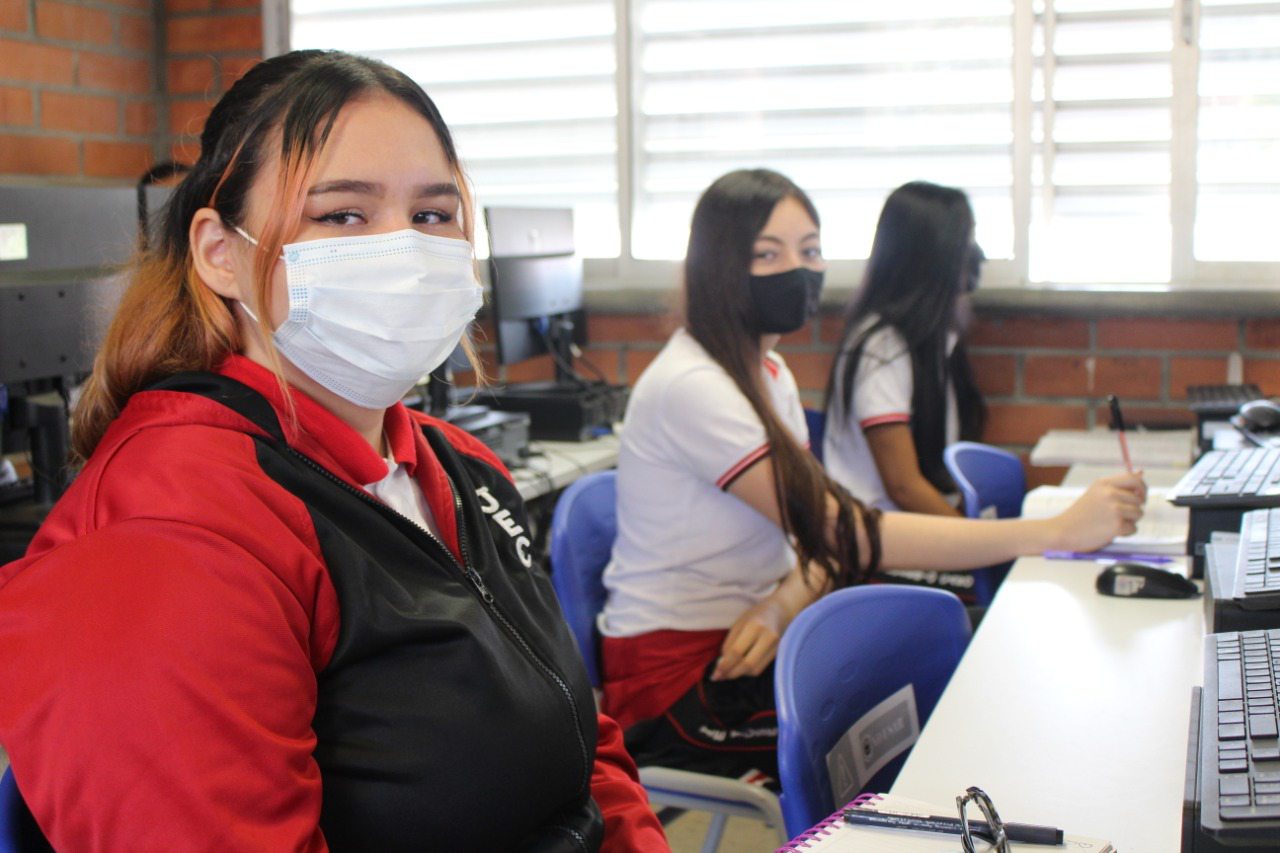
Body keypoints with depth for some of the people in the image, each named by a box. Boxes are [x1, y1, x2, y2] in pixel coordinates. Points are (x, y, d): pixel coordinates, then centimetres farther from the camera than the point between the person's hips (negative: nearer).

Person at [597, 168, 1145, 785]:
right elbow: (853, 536, -26)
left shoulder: (768, 371, 9)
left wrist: (785, 603, -20)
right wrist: (1061, 531, -27)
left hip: (736, 644, 8)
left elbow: (821, 526, 4)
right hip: (676, 678, -8)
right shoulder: (690, 387, -22)